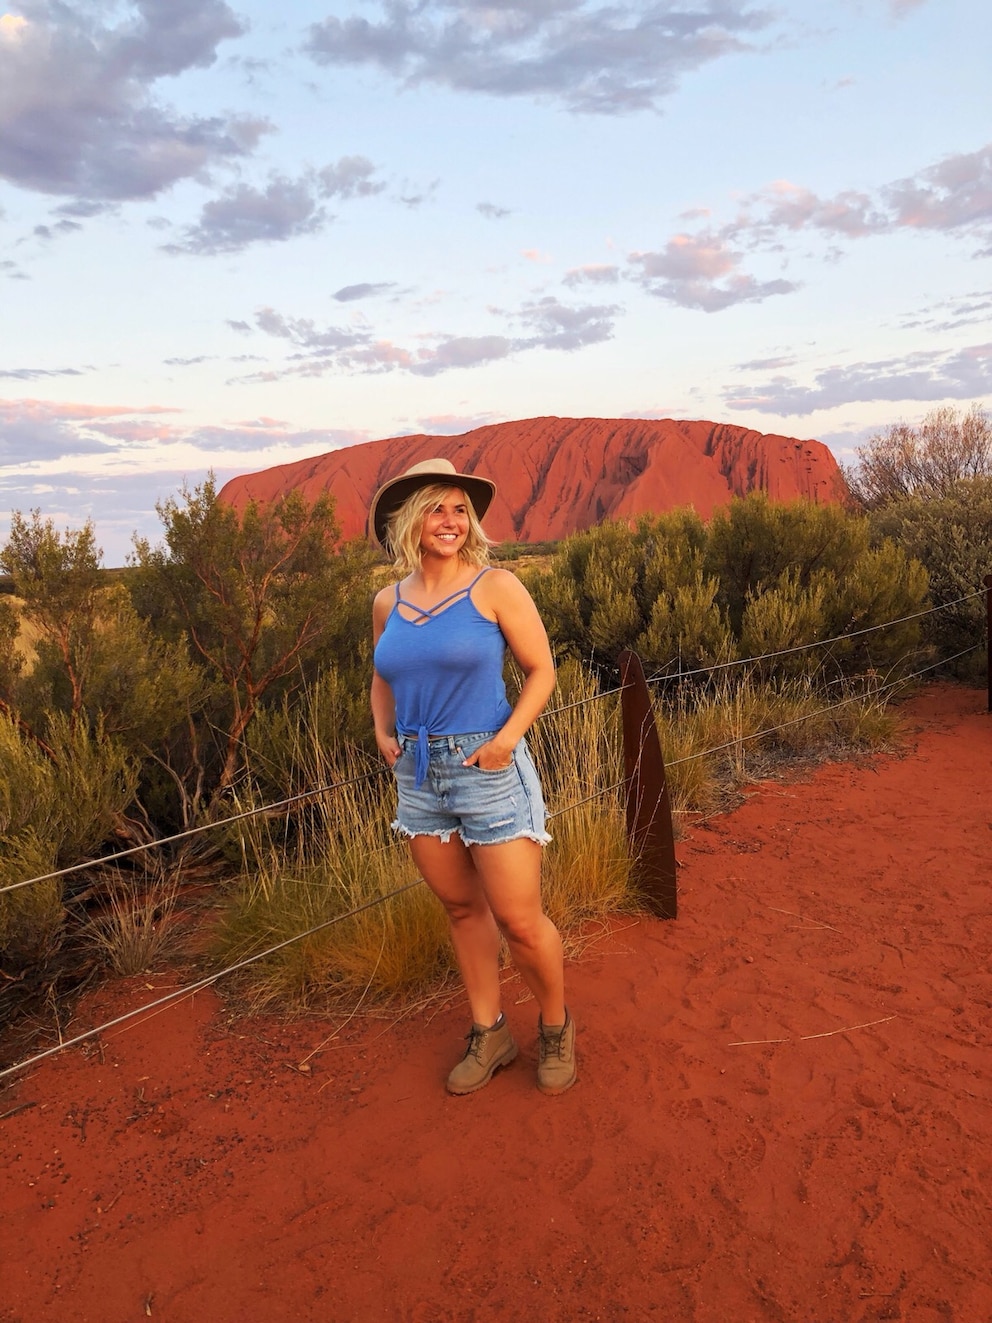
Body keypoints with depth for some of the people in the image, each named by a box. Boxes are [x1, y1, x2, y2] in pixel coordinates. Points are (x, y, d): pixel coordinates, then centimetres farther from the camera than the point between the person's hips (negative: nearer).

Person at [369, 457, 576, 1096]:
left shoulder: (495, 587, -7)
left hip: (487, 769, -5)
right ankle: (490, 1033, 34)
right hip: (418, 775, 5)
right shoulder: (388, 602, 7)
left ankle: (557, 1027, 29)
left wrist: (508, 737, -16)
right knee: (463, 909, 16)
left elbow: (541, 669, -5)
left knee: (520, 921, 1)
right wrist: (384, 733, 6)